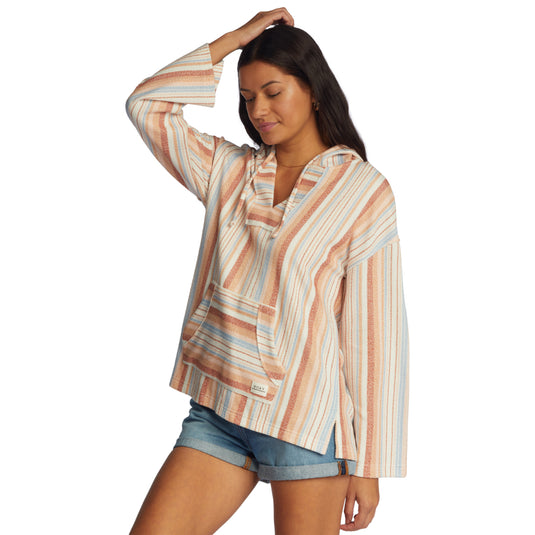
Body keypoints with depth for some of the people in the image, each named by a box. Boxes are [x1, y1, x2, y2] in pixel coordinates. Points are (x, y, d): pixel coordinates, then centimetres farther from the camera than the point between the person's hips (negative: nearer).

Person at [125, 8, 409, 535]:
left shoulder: (363, 189, -4)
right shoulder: (230, 171, 11)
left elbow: (377, 331, -7)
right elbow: (145, 103, 9)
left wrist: (369, 465, -8)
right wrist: (235, 37, 5)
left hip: (307, 417, -4)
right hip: (216, 411, 4)